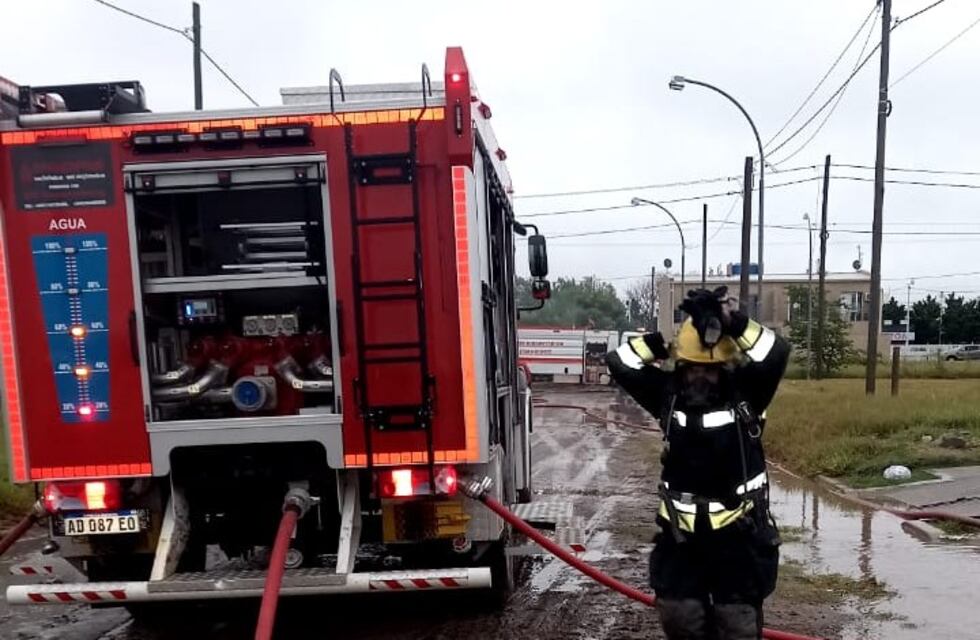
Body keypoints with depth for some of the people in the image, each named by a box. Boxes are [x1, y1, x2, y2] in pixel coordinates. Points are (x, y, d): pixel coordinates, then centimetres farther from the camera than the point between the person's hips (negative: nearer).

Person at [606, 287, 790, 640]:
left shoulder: (745, 395, -8)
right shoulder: (669, 395, -3)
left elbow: (776, 352, -24)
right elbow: (619, 364, -12)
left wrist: (730, 321, -34)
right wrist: (660, 341, -22)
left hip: (738, 534, -2)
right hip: (681, 533, 3)